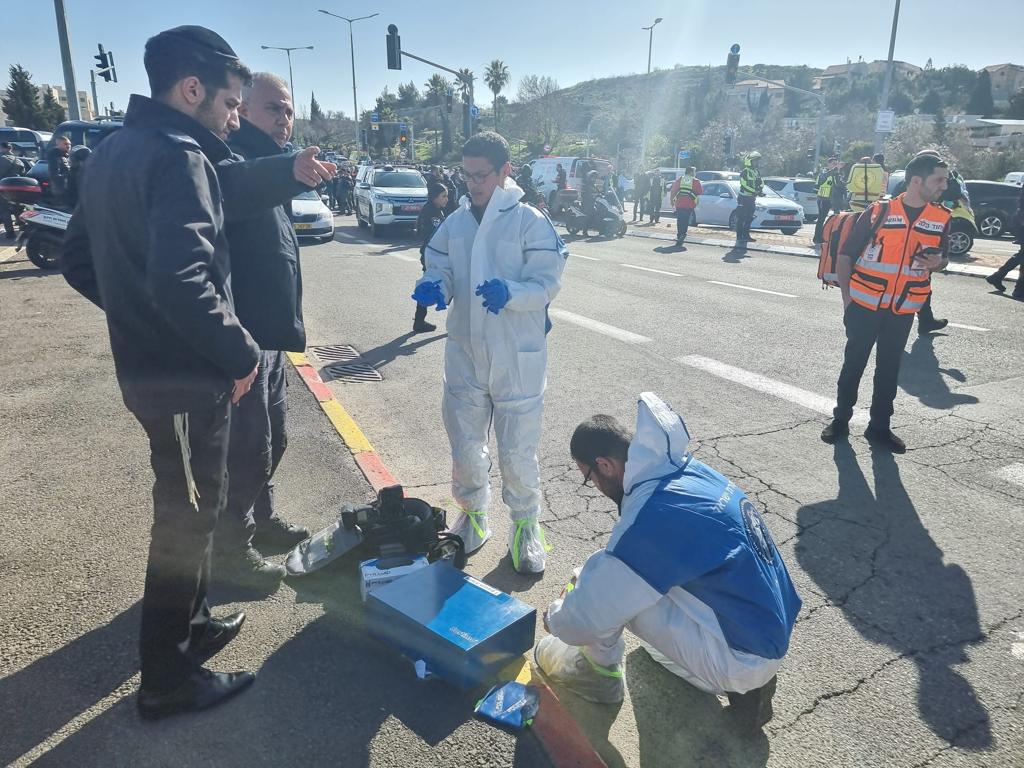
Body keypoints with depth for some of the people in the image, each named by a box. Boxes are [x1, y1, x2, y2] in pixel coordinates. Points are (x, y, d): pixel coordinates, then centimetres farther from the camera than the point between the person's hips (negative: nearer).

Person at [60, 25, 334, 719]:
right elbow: (181, 280, -32)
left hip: (142, 365, 9)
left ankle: (191, 623, 41)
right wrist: (241, 355, -21)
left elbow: (79, 260, 18)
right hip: (187, 376, -9)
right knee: (189, 516, 4)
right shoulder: (177, 155, -18)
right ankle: (168, 679, 21)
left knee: (185, 506, 23)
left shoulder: (114, 150, 12)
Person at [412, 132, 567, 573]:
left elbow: (548, 284, -11)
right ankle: (472, 516, 37)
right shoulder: (454, 223, 6)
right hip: (465, 355, 5)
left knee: (517, 452, 5)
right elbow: (440, 271, 7)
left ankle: (525, 526, 27)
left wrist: (509, 293, -30)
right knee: (464, 445, 15)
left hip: (517, 359, -4)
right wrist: (433, 287, -17)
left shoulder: (530, 222, -7)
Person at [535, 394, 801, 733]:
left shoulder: (651, 518, -26)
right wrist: (585, 582, 19)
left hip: (744, 659, -8)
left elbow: (580, 622, -16)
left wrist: (554, 617, 6)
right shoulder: (690, 471, -2)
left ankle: (599, 672, 14)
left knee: (605, 581, -12)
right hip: (772, 635, 8)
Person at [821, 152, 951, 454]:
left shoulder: (941, 219, 2)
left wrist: (936, 262, -9)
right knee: (853, 363, 6)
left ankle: (879, 427, 21)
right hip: (865, 304, -3)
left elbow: (941, 257, 16)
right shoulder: (878, 212, -9)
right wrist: (846, 296, -9)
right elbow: (846, 254, -5)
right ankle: (840, 419, 21)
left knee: (889, 368, 10)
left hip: (903, 310, 3)